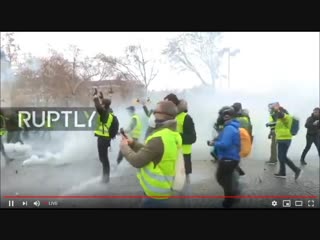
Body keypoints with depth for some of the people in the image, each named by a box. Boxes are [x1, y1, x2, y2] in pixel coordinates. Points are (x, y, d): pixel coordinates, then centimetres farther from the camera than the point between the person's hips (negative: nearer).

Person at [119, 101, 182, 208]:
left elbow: (137, 161, -23)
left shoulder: (159, 138, -28)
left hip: (155, 193, -9)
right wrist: (133, 144, 5)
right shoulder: (173, 135, 3)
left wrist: (125, 147, -6)